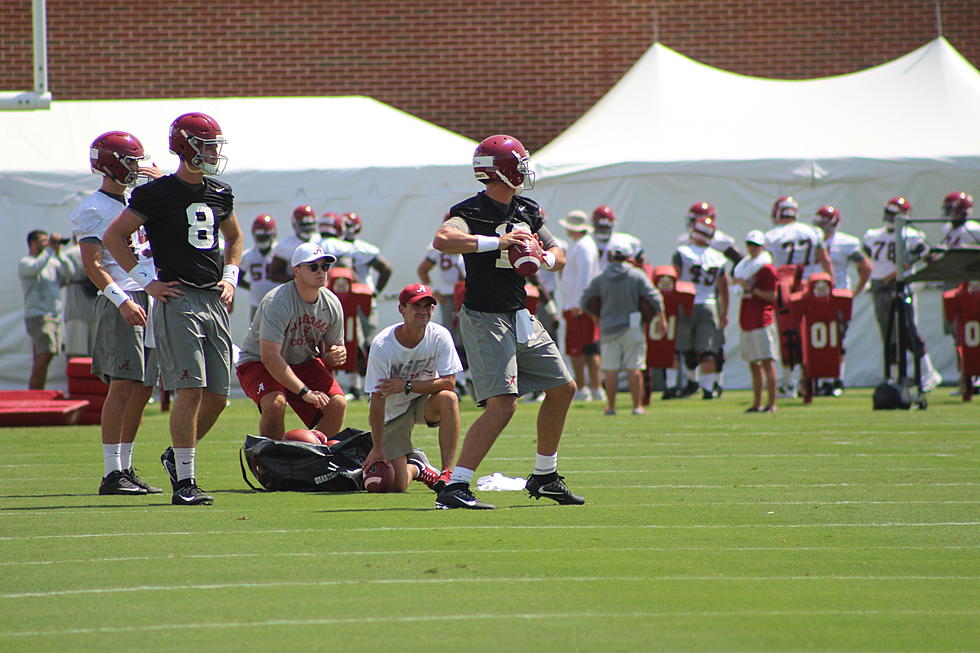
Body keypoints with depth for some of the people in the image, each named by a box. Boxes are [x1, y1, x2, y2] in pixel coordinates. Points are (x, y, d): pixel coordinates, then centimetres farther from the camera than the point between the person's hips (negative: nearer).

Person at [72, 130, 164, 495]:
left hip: (151, 299, 9)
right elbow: (92, 266, -14)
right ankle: (111, 475, -16)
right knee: (123, 386, -14)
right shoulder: (93, 210, -5)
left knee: (143, 389, 7)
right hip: (120, 303, -8)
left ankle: (125, 468, 14)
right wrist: (123, 300, -24)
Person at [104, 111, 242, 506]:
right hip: (177, 300, -6)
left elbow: (234, 239, 31)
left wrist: (229, 278, 15)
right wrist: (146, 281, -4)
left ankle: (176, 456, 27)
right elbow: (113, 237, 0)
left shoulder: (219, 194, 13)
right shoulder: (156, 194, -5)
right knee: (190, 389, -14)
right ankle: (184, 481, -11)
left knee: (217, 396, 5)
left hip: (214, 301, 6)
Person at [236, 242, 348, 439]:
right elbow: (269, 356, -34)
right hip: (257, 362, -6)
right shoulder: (277, 302, -27)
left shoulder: (332, 304, -7)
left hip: (304, 363, 6)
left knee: (338, 404, -13)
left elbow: (335, 346, 6)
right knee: (275, 403, -34)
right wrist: (305, 392, -36)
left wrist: (336, 355, -21)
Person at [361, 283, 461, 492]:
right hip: (394, 412, -2)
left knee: (448, 398, -34)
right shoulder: (383, 346, -22)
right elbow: (377, 399, -22)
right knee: (398, 485, -12)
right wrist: (377, 448, -23)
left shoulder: (440, 336, -15)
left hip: (425, 401, 2)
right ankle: (416, 466, 26)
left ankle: (447, 473, -26)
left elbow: (449, 382, -19)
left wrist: (407, 386, -29)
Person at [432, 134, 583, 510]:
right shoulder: (471, 211, -15)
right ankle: (454, 487, -20)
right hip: (485, 319, -9)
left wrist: (546, 259, -9)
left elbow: (558, 256, 15)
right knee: (502, 405, -20)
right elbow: (442, 240, -34)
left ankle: (544, 477, 31)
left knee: (562, 389, 17)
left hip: (520, 317, 9)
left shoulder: (527, 211, 10)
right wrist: (498, 242, -34)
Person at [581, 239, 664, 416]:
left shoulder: (600, 279, -1)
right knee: (634, 368, 3)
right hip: (632, 328, -1)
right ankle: (637, 405, 3)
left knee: (611, 369, 5)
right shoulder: (637, 276, -5)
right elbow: (654, 299, -5)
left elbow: (586, 300, 5)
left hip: (608, 327, 1)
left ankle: (610, 406, 6)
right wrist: (661, 319, 6)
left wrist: (599, 316, 20)